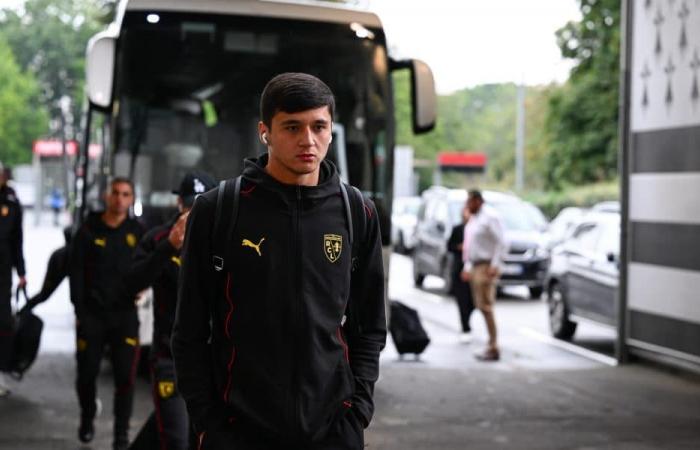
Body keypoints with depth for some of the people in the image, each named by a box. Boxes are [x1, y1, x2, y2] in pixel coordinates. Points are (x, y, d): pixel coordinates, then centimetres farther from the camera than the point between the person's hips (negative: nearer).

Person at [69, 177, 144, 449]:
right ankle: (87, 421, 30)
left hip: (125, 315, 0)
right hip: (91, 314, 0)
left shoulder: (137, 232, 6)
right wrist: (79, 310, -5)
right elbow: (75, 273, 1)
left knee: (125, 376, -5)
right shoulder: (88, 231, 2)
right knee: (87, 373, 7)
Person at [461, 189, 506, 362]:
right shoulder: (472, 220, 18)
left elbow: (500, 243, -15)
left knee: (486, 307, -12)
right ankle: (491, 346, 13)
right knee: (481, 306, 8)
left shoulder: (489, 218, -10)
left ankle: (493, 348, -10)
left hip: (486, 266, -9)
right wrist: (467, 267, 20)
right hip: (475, 267, 9)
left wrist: (494, 265, -20)